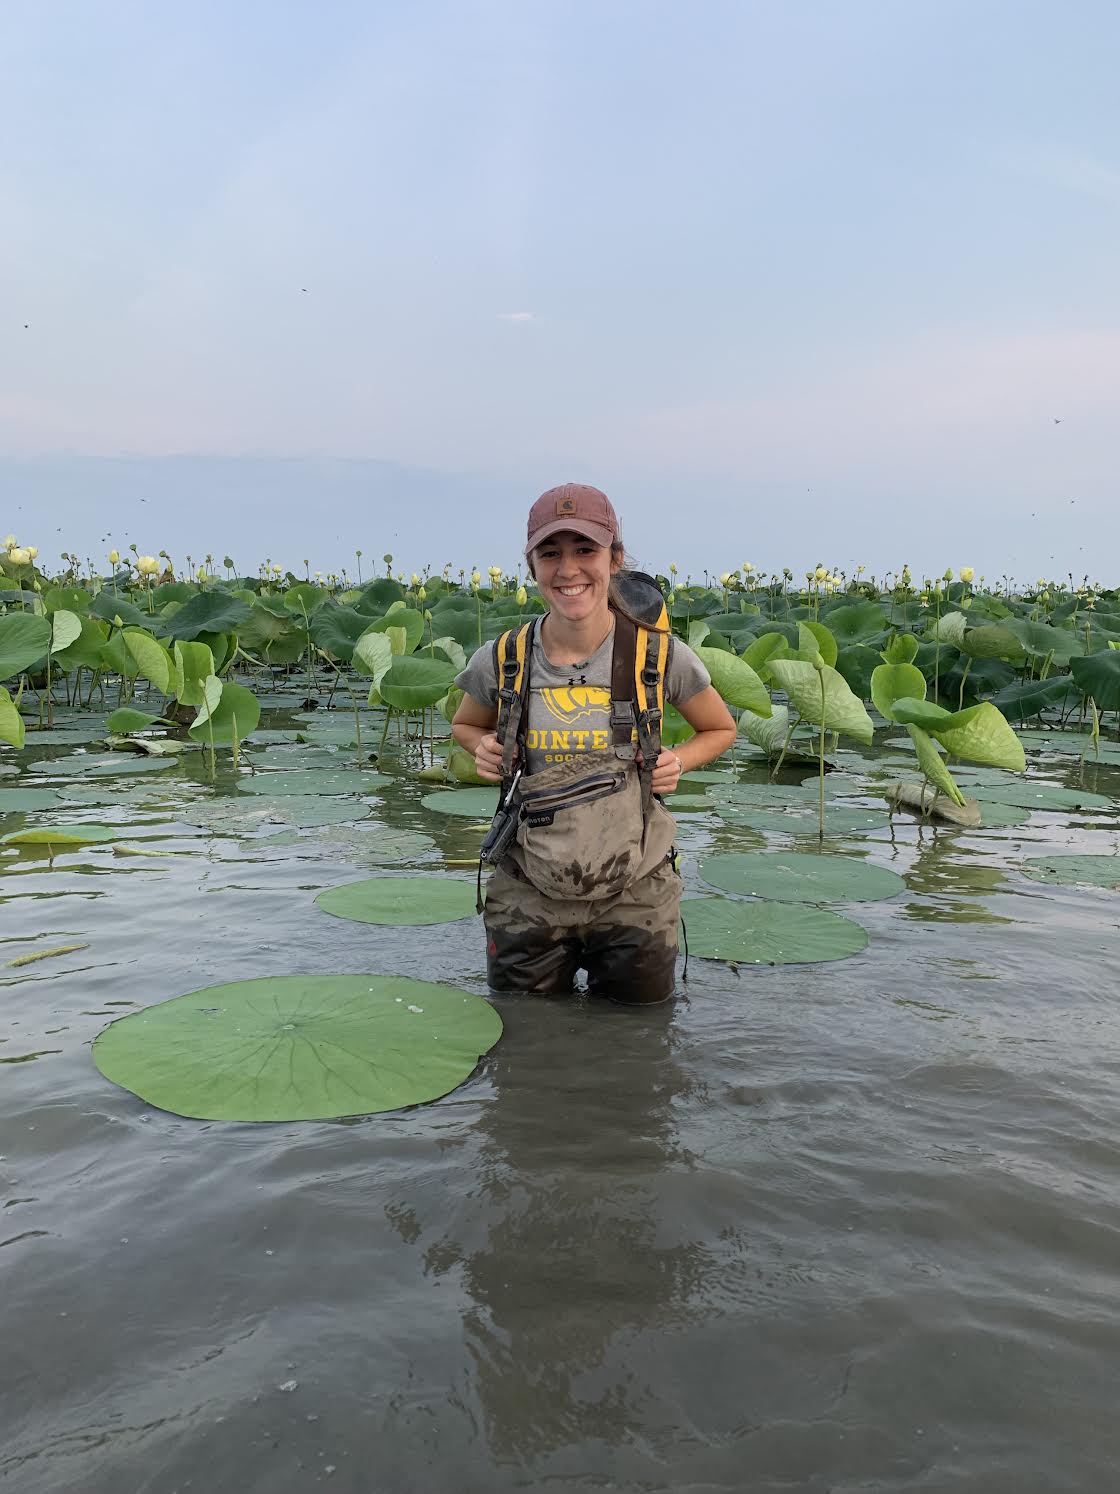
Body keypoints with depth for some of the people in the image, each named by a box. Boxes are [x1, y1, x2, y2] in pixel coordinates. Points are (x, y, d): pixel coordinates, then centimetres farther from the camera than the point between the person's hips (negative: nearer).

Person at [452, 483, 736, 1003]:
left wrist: (677, 760, -10)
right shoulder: (502, 660, -6)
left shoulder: (660, 655, -9)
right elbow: (465, 725, 16)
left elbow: (721, 730, 9)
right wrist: (484, 749, -6)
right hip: (528, 896, 1)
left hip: (634, 896, 0)